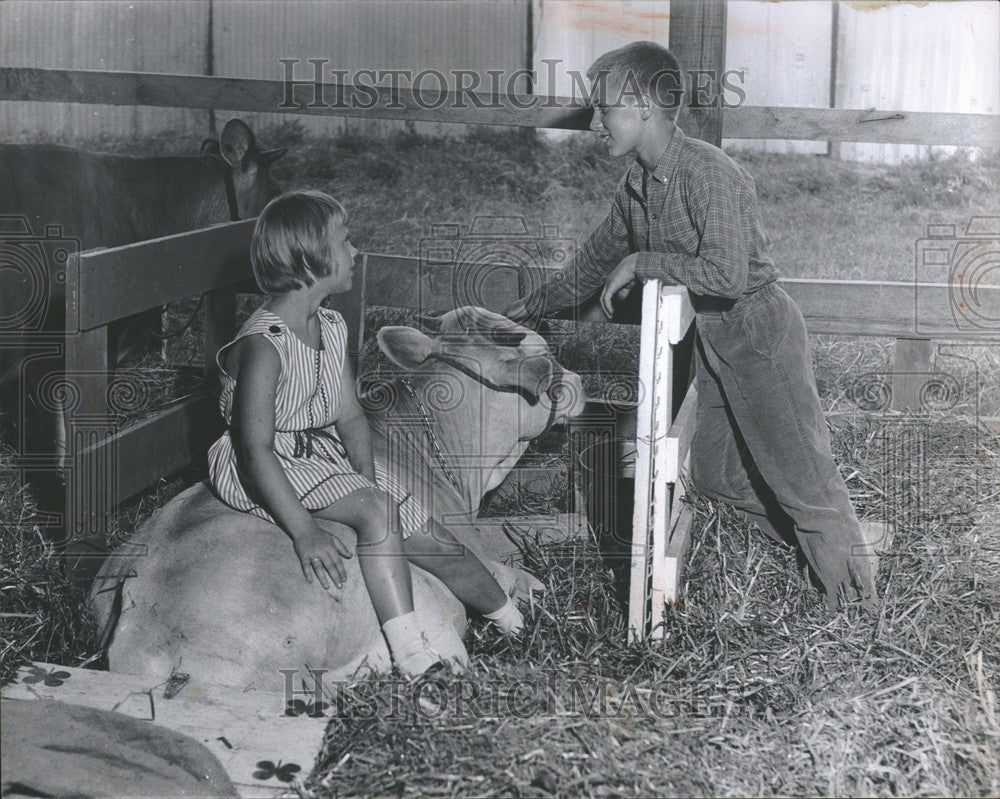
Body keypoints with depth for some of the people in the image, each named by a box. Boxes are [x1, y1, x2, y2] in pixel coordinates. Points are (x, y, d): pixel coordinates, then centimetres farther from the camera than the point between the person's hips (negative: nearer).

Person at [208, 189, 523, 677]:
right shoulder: (263, 345, -23)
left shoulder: (332, 329, 5)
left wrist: (370, 480, -6)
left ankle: (518, 626, 14)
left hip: (326, 455, 8)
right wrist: (303, 532, -30)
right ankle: (410, 657, -26)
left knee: (427, 535, 1)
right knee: (377, 511, -28)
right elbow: (255, 450, -26)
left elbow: (350, 416, 8)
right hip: (267, 471, -8)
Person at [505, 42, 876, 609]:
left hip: (762, 333, -9)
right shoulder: (636, 186, 4)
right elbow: (598, 259, 19)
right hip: (712, 340, 9)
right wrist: (533, 307, 22)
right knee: (714, 471, 15)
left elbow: (726, 275, -34)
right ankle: (815, 543, 31)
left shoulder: (708, 172, -24)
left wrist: (642, 263, -25)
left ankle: (859, 610, 8)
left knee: (804, 478, -4)